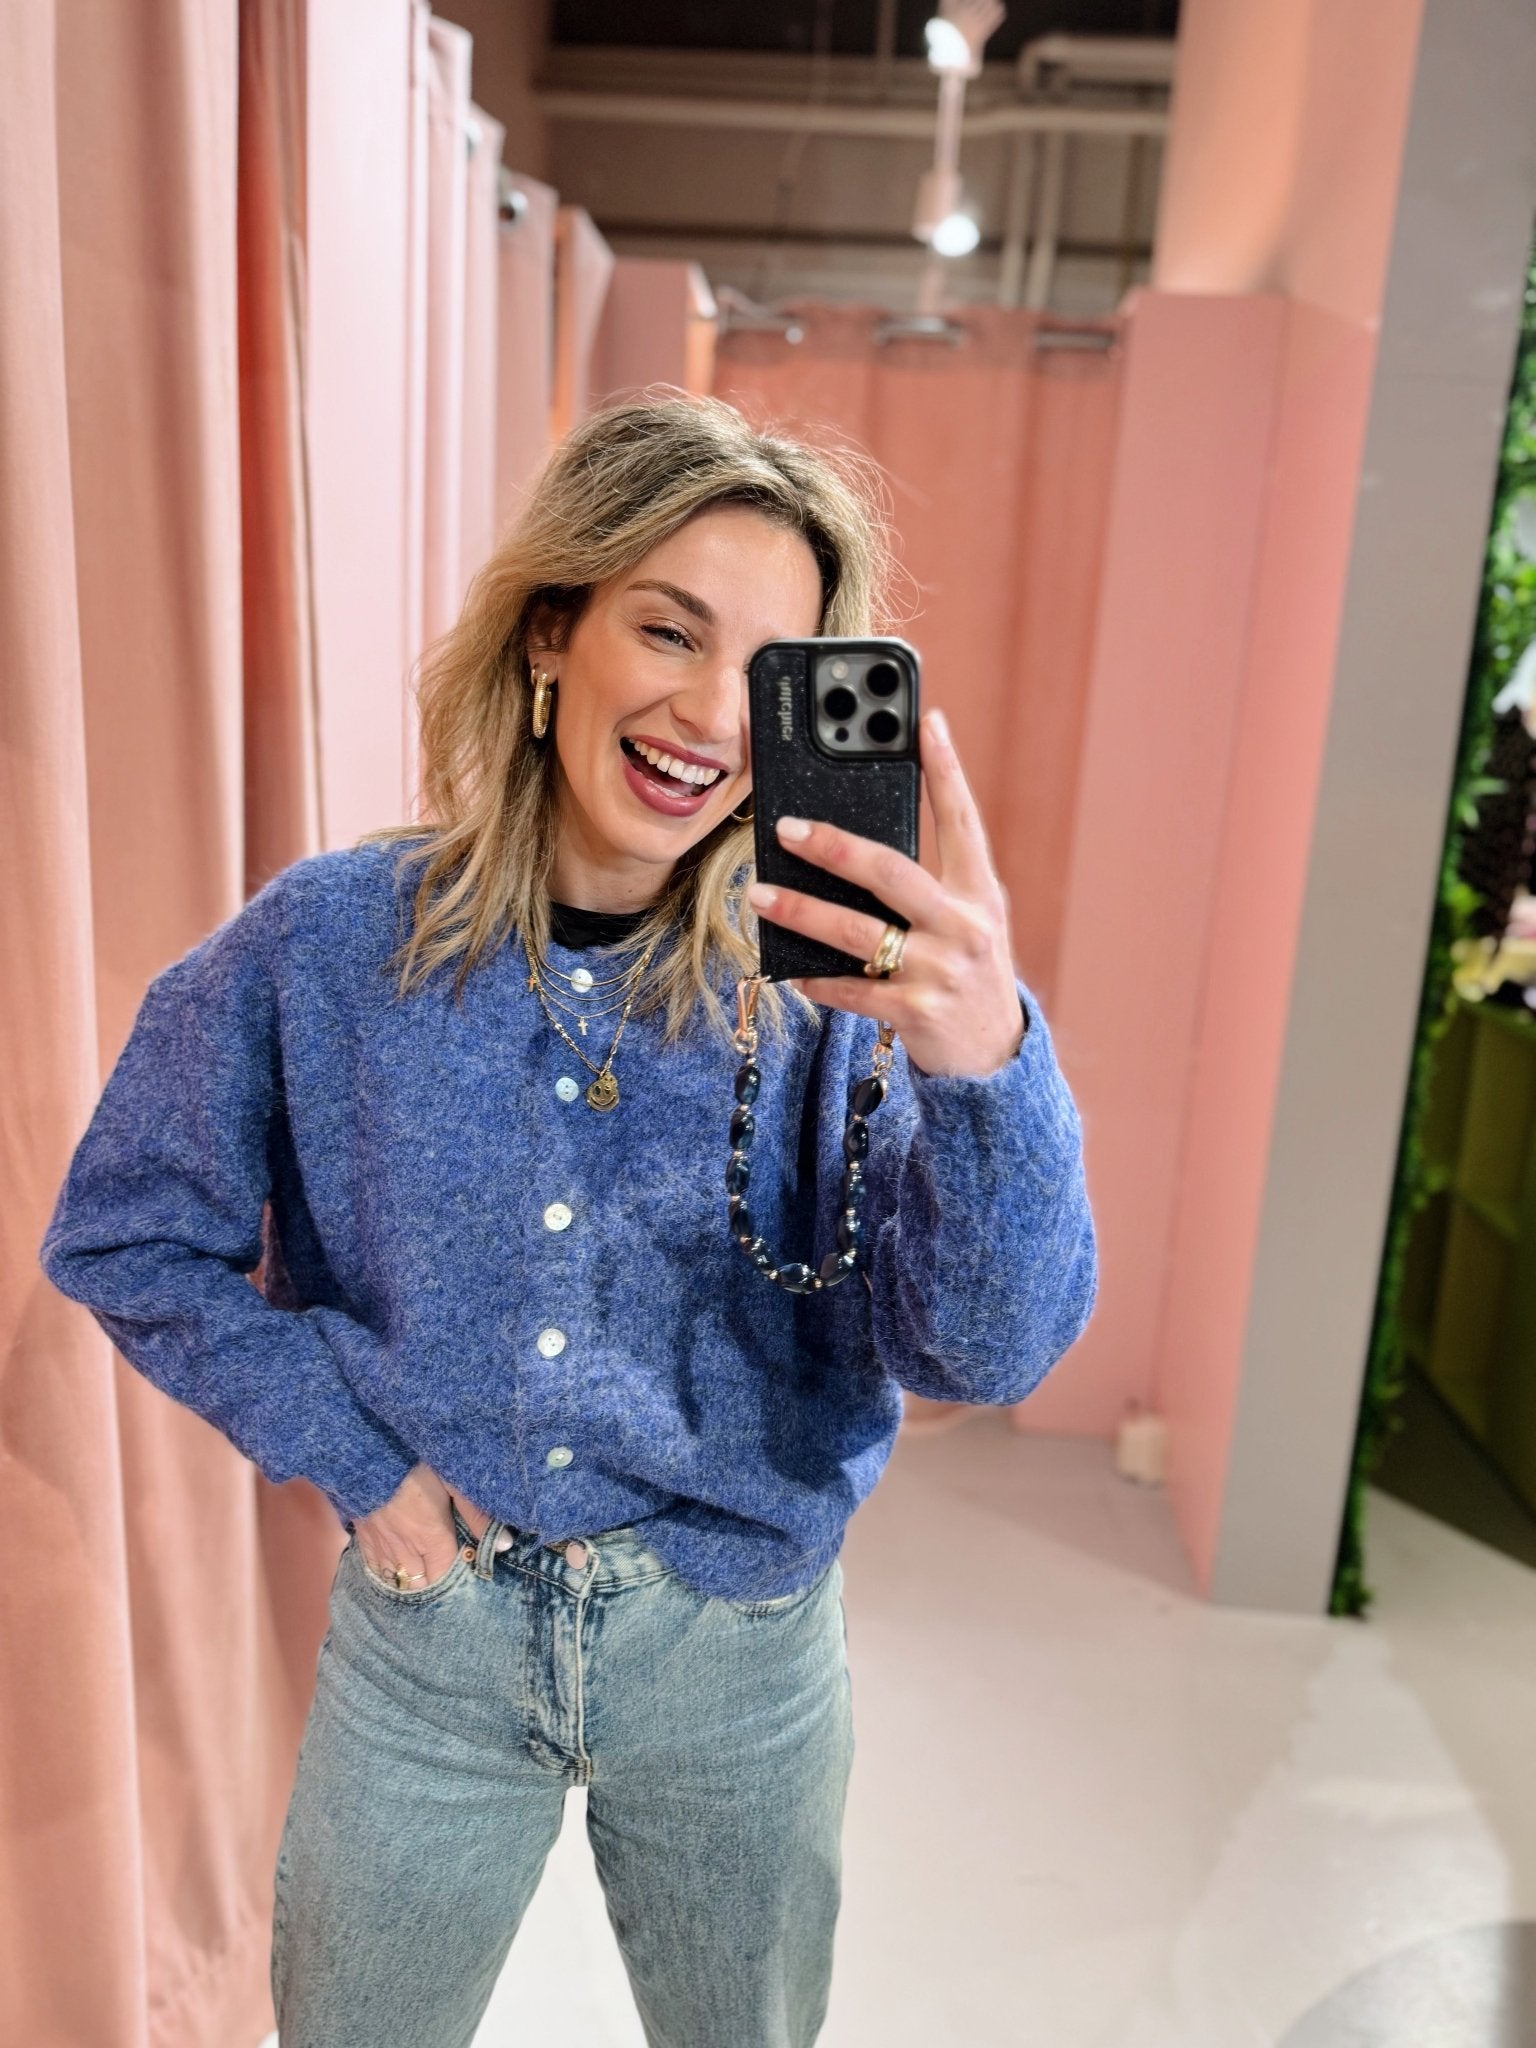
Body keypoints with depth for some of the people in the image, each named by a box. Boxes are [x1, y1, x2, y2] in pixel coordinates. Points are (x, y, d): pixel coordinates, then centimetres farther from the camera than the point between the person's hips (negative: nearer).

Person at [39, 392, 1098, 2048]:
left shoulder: (824, 977, -15)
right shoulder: (330, 945, -13)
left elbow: (985, 1352, -23)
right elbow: (123, 1235, -1)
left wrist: (986, 1062, -41)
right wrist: (347, 1448, -10)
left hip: (740, 1649, 1)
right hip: (429, 1625, 0)